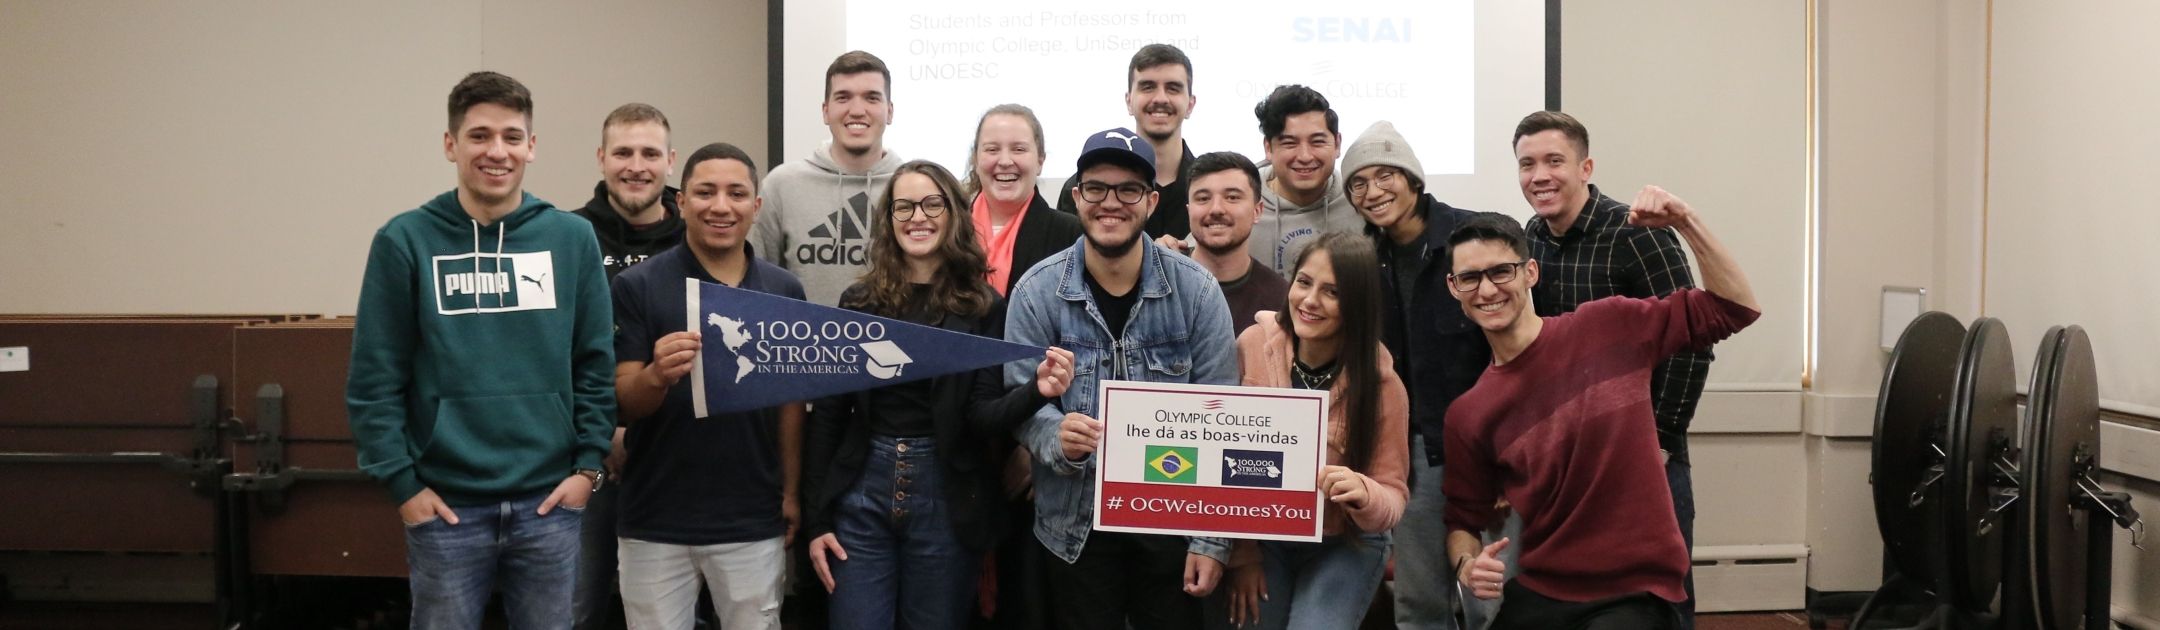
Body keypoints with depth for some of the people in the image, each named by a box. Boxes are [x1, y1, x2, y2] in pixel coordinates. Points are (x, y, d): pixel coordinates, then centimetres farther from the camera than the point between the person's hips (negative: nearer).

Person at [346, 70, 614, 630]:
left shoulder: (572, 239, 3)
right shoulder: (405, 241, -3)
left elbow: (596, 365, 6)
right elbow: (374, 380, -2)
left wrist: (588, 465, -1)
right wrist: (402, 483, -7)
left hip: (549, 502, 2)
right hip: (446, 505, -2)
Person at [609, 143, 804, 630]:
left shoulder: (784, 290, 2)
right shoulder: (638, 286, -6)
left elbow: (791, 399, 8)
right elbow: (625, 402, -8)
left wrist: (791, 492, 2)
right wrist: (658, 374, -29)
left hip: (753, 521, 2)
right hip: (656, 521, -2)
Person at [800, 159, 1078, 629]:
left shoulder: (983, 307, -1)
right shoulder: (859, 301, 3)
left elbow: (983, 416, -6)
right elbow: (828, 415, 5)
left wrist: (1037, 392, -27)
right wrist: (816, 520, 2)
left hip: (946, 500, -1)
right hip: (861, 494, 1)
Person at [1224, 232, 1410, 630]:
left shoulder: (1380, 384, -15)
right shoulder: (1252, 346, -13)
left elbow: (1393, 496, -13)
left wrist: (1365, 496, -35)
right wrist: (1240, 553, -6)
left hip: (1345, 548, -2)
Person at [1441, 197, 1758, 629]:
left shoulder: (1610, 327, -4)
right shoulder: (1468, 416, 0)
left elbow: (1735, 308, 3)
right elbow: (1463, 520, 10)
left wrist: (1685, 222, -8)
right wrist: (1467, 565, -12)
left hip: (1635, 593, -3)